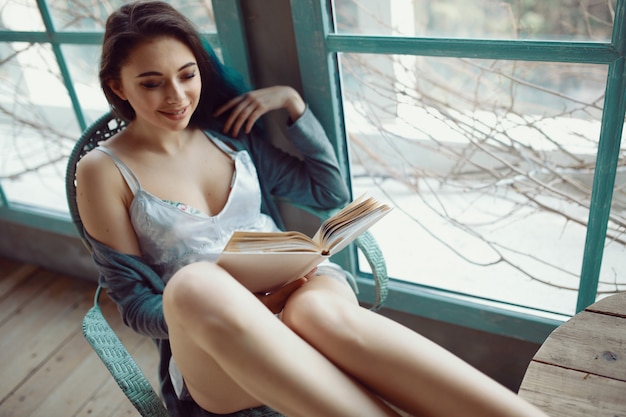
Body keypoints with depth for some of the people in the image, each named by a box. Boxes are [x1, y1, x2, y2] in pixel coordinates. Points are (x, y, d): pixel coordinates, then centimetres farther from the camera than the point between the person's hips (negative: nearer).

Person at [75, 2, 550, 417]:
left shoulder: (229, 133, 13)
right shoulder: (105, 171, 3)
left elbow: (331, 192, 14)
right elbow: (136, 304, 1)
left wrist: (292, 101, 4)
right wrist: (232, 311, -16)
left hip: (300, 290, 3)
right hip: (212, 354, -2)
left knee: (320, 310, -36)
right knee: (194, 284, -38)